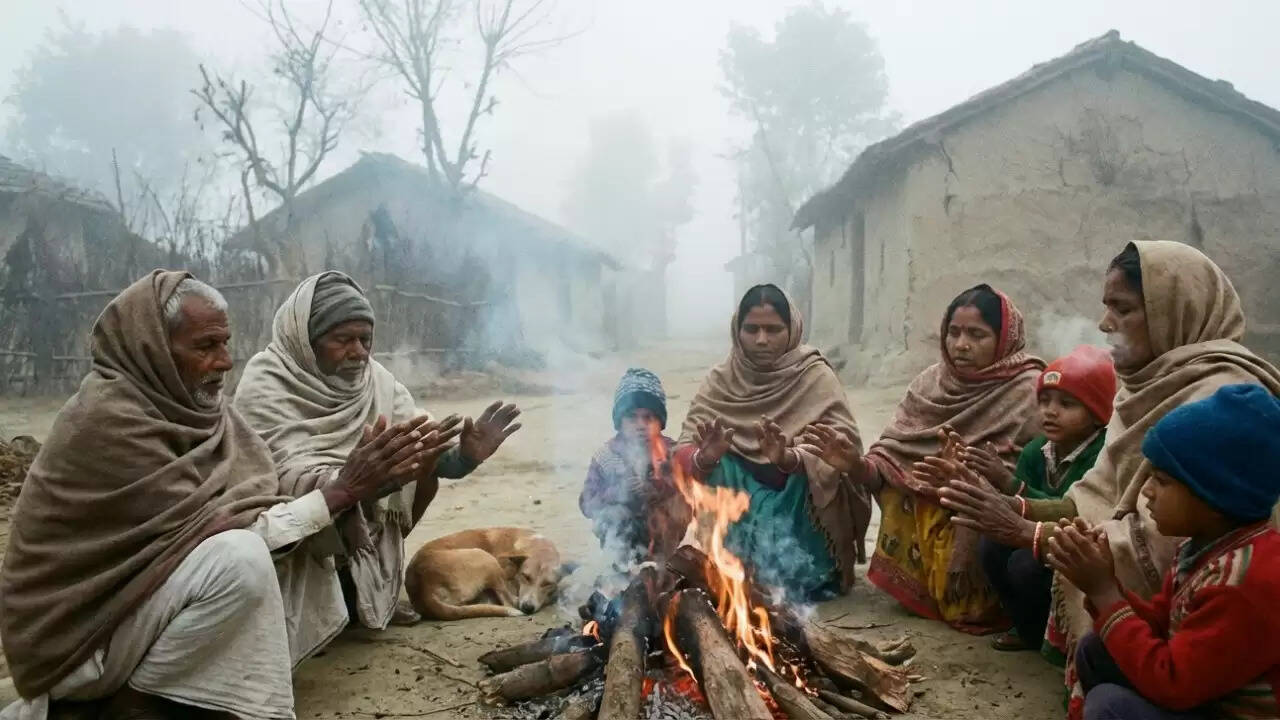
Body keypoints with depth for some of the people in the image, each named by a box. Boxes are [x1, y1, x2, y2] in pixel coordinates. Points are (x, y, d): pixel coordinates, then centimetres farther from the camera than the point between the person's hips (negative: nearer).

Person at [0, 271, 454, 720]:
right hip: (78, 632, -9)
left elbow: (260, 499, -4)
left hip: (148, 594, 9)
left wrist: (366, 482, -15)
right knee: (239, 559, -31)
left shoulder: (193, 404, 2)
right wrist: (343, 490, -24)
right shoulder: (109, 419, -23)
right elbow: (212, 528, -25)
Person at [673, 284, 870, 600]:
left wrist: (789, 458, -42)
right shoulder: (720, 379, -3)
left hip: (798, 508, -2)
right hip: (737, 500, 3)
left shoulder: (816, 376, -10)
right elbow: (683, 454, -9)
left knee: (785, 570, -29)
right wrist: (704, 458, -34)